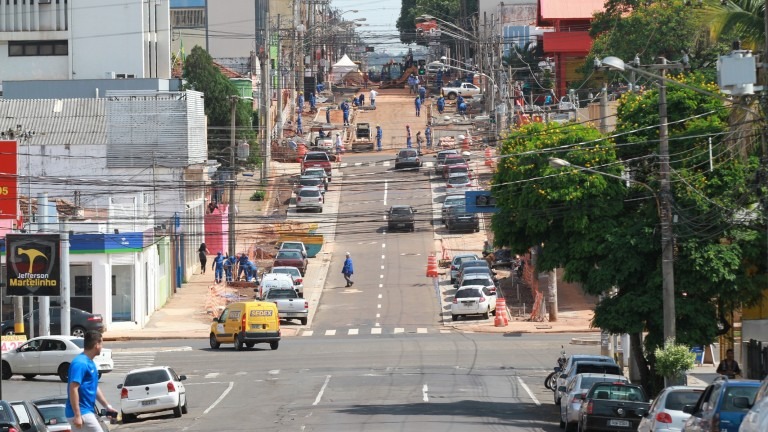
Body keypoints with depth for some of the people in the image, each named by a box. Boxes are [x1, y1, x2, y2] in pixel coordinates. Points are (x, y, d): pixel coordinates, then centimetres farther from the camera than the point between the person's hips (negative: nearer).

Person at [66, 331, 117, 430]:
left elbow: (95, 388, 24)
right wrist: (77, 415, -26)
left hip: (88, 411, 10)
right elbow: (73, 389, -23)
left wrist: (107, 406, 19)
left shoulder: (90, 363, 15)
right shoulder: (80, 363, -17)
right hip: (81, 413, -10)